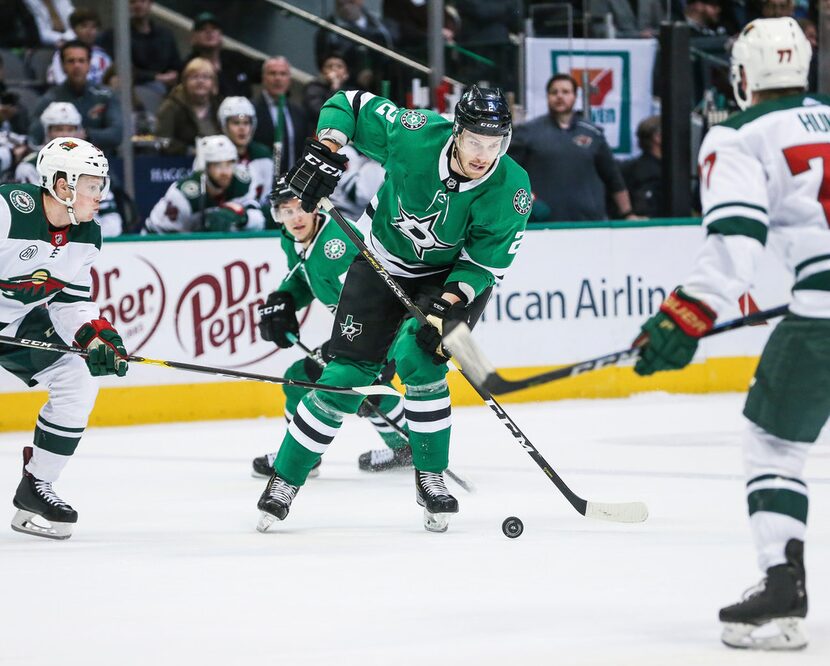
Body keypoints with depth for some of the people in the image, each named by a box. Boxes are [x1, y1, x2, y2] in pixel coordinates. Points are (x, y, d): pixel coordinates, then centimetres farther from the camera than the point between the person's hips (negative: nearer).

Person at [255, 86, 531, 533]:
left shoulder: (510, 190, -26)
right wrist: (324, 153, -26)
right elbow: (350, 105, -12)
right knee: (348, 374, -5)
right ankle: (285, 481, 7)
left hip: (455, 275, -1)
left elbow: (487, 262, -18)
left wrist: (450, 303, -32)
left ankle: (430, 479, -5)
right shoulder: (413, 135, -28)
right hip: (383, 261, 1)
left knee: (420, 362, -23)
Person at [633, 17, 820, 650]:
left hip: (821, 312, -5)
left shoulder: (737, 139, 4)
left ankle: (783, 588, -5)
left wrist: (688, 316, -13)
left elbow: (736, 237, -11)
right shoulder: (825, 116, 21)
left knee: (773, 439, 7)